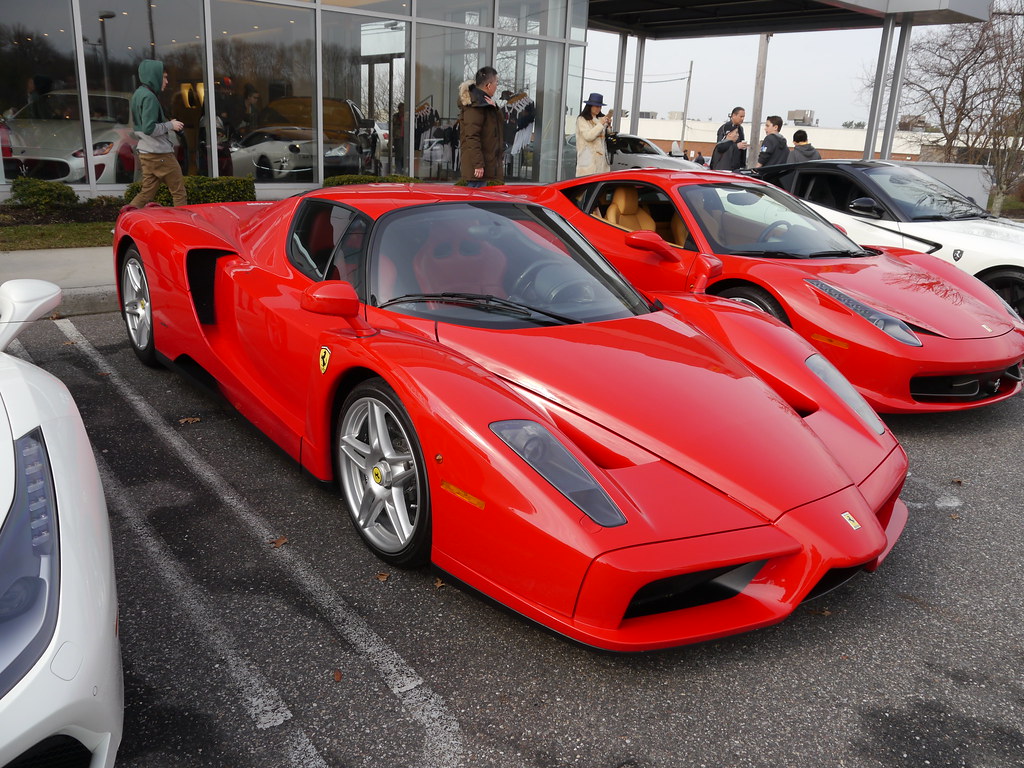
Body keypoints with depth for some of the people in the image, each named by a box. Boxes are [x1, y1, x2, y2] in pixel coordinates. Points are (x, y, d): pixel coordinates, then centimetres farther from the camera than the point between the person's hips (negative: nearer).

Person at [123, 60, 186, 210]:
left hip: (146, 152, 9)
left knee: (147, 191, 11)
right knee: (179, 191, -1)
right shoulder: (149, 97, -15)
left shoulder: (138, 94, 15)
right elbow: (149, 129, -22)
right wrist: (170, 125, -10)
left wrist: (167, 124, 15)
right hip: (159, 153, -9)